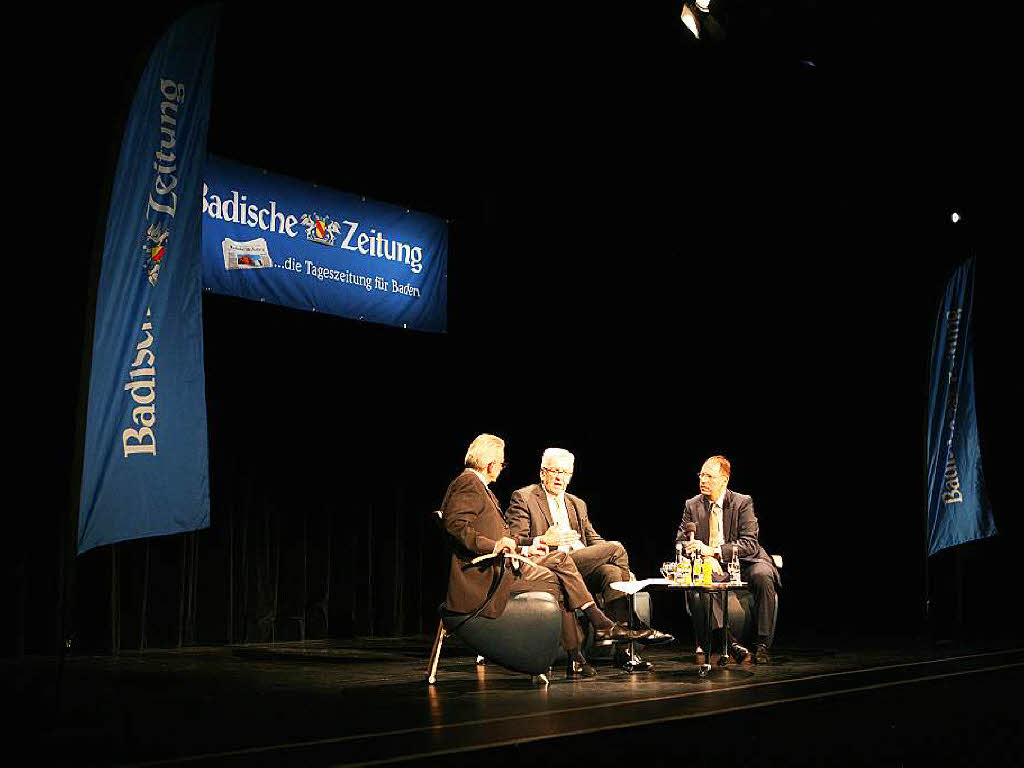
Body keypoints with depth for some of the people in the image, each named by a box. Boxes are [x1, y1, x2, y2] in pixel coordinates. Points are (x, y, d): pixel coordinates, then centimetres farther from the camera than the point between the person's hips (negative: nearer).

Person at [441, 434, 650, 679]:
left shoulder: (478, 485, 23)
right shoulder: (468, 483, -9)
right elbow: (455, 525, -23)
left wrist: (521, 550, 13)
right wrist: (494, 545, -26)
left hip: (499, 563, 11)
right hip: (482, 572, -11)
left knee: (560, 558, 2)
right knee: (556, 582, -15)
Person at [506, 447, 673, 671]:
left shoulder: (577, 504, 27)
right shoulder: (524, 498, 6)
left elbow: (595, 541, 22)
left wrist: (624, 568, 2)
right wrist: (542, 541, -23)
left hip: (583, 567, 6)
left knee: (612, 571, -29)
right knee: (616, 548, -22)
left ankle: (622, 648, -31)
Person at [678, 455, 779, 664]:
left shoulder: (743, 503, -3)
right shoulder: (692, 505, 6)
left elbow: (750, 544, -12)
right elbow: (681, 542, 5)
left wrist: (714, 551, -25)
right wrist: (705, 557, -17)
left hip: (742, 563, -2)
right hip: (708, 566, 2)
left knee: (762, 575, -34)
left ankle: (762, 644, -24)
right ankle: (728, 641, -30)